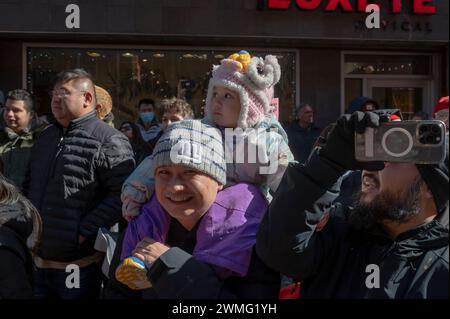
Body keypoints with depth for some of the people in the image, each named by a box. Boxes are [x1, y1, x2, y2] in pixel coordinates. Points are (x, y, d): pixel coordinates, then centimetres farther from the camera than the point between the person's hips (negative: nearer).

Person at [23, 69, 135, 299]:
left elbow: (122, 194, -20)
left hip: (80, 265, -7)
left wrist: (84, 231, -20)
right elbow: (29, 185, 24)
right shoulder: (45, 137, 15)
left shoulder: (108, 141, -12)